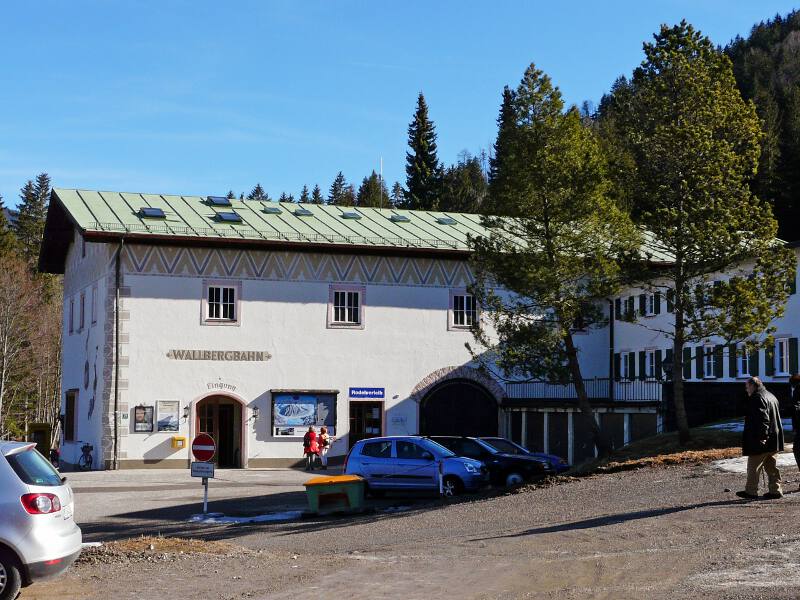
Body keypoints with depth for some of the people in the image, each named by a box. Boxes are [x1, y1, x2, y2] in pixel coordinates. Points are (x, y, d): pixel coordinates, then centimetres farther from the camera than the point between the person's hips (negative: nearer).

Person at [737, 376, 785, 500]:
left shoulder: (757, 398, -15)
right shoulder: (771, 396, 16)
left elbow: (763, 419, -24)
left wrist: (762, 437, -25)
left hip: (759, 440, -9)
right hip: (773, 440, 9)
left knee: (753, 466, 0)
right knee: (771, 466, 13)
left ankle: (751, 491, 6)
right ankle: (775, 490, 13)